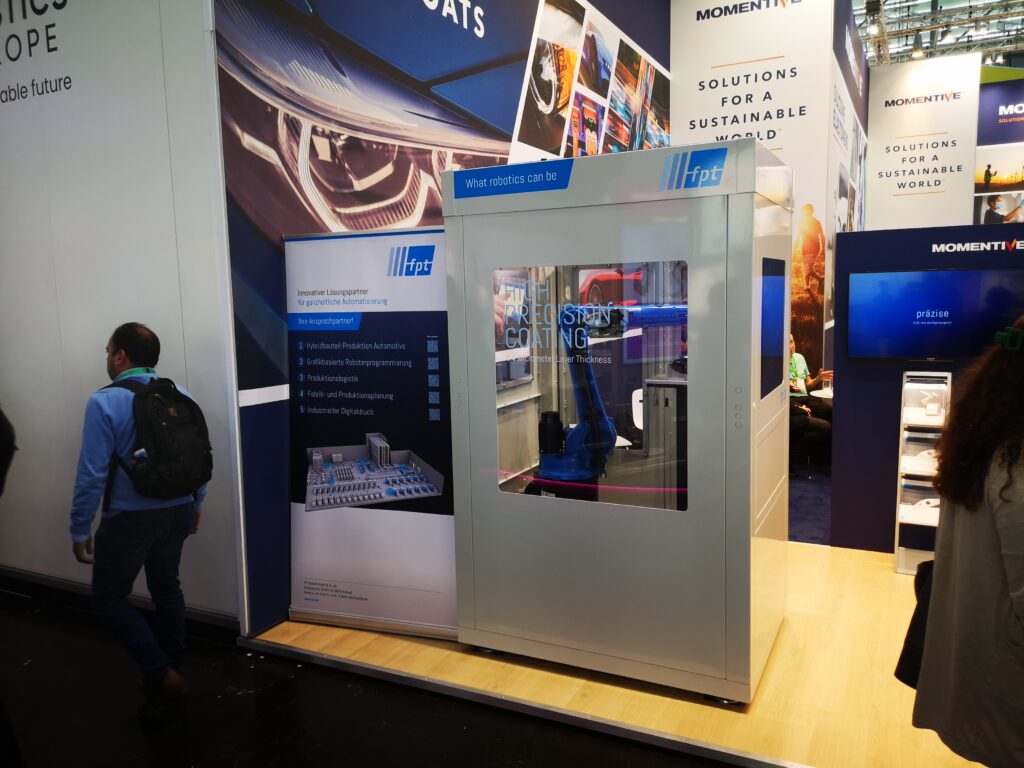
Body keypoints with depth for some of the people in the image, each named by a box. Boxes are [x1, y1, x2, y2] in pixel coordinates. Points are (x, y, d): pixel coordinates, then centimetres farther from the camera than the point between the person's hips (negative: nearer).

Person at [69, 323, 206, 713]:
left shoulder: (105, 402, -16)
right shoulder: (182, 397, 1)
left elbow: (92, 473, -17)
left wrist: (80, 529, -8)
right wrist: (195, 504, 21)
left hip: (129, 519, -6)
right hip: (176, 513, 6)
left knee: (109, 597, 11)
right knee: (167, 588, 19)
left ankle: (161, 675, 5)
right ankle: (170, 673, 30)